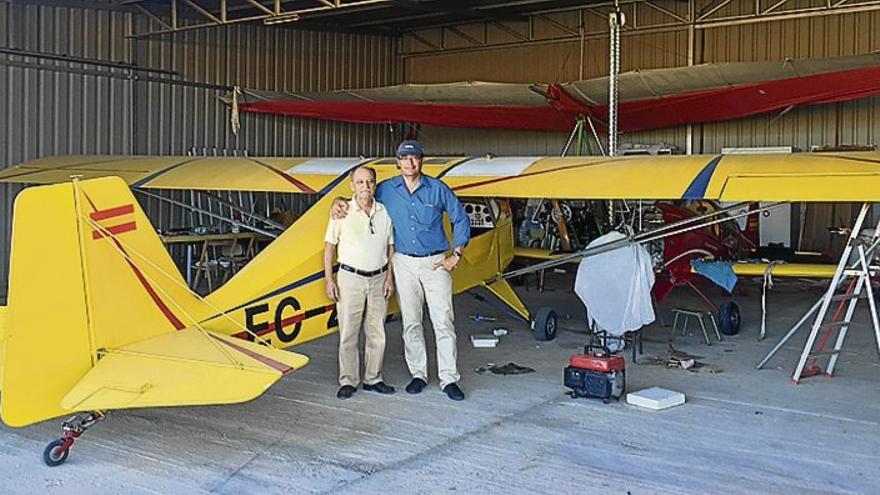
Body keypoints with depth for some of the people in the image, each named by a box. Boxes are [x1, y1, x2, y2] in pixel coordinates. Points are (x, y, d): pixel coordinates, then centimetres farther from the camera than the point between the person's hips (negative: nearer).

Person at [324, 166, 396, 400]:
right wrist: (329, 279, -5)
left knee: (377, 332, 9)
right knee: (348, 333, 0)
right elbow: (329, 246, 0)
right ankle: (348, 381, 10)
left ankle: (373, 379, 20)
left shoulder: (385, 212, 4)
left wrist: (389, 277, 4)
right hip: (350, 278, -3)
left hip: (378, 279, 3)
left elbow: (390, 246, 11)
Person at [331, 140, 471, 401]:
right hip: (404, 263, 2)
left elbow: (460, 219, 6)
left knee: (444, 322, -5)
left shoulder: (438, 189, -1)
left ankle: (449, 379, 0)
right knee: (411, 323, 6)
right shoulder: (386, 190, 3)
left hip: (436, 262, -2)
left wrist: (456, 255, 1)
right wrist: (338, 201, -6)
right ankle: (418, 374, 17)